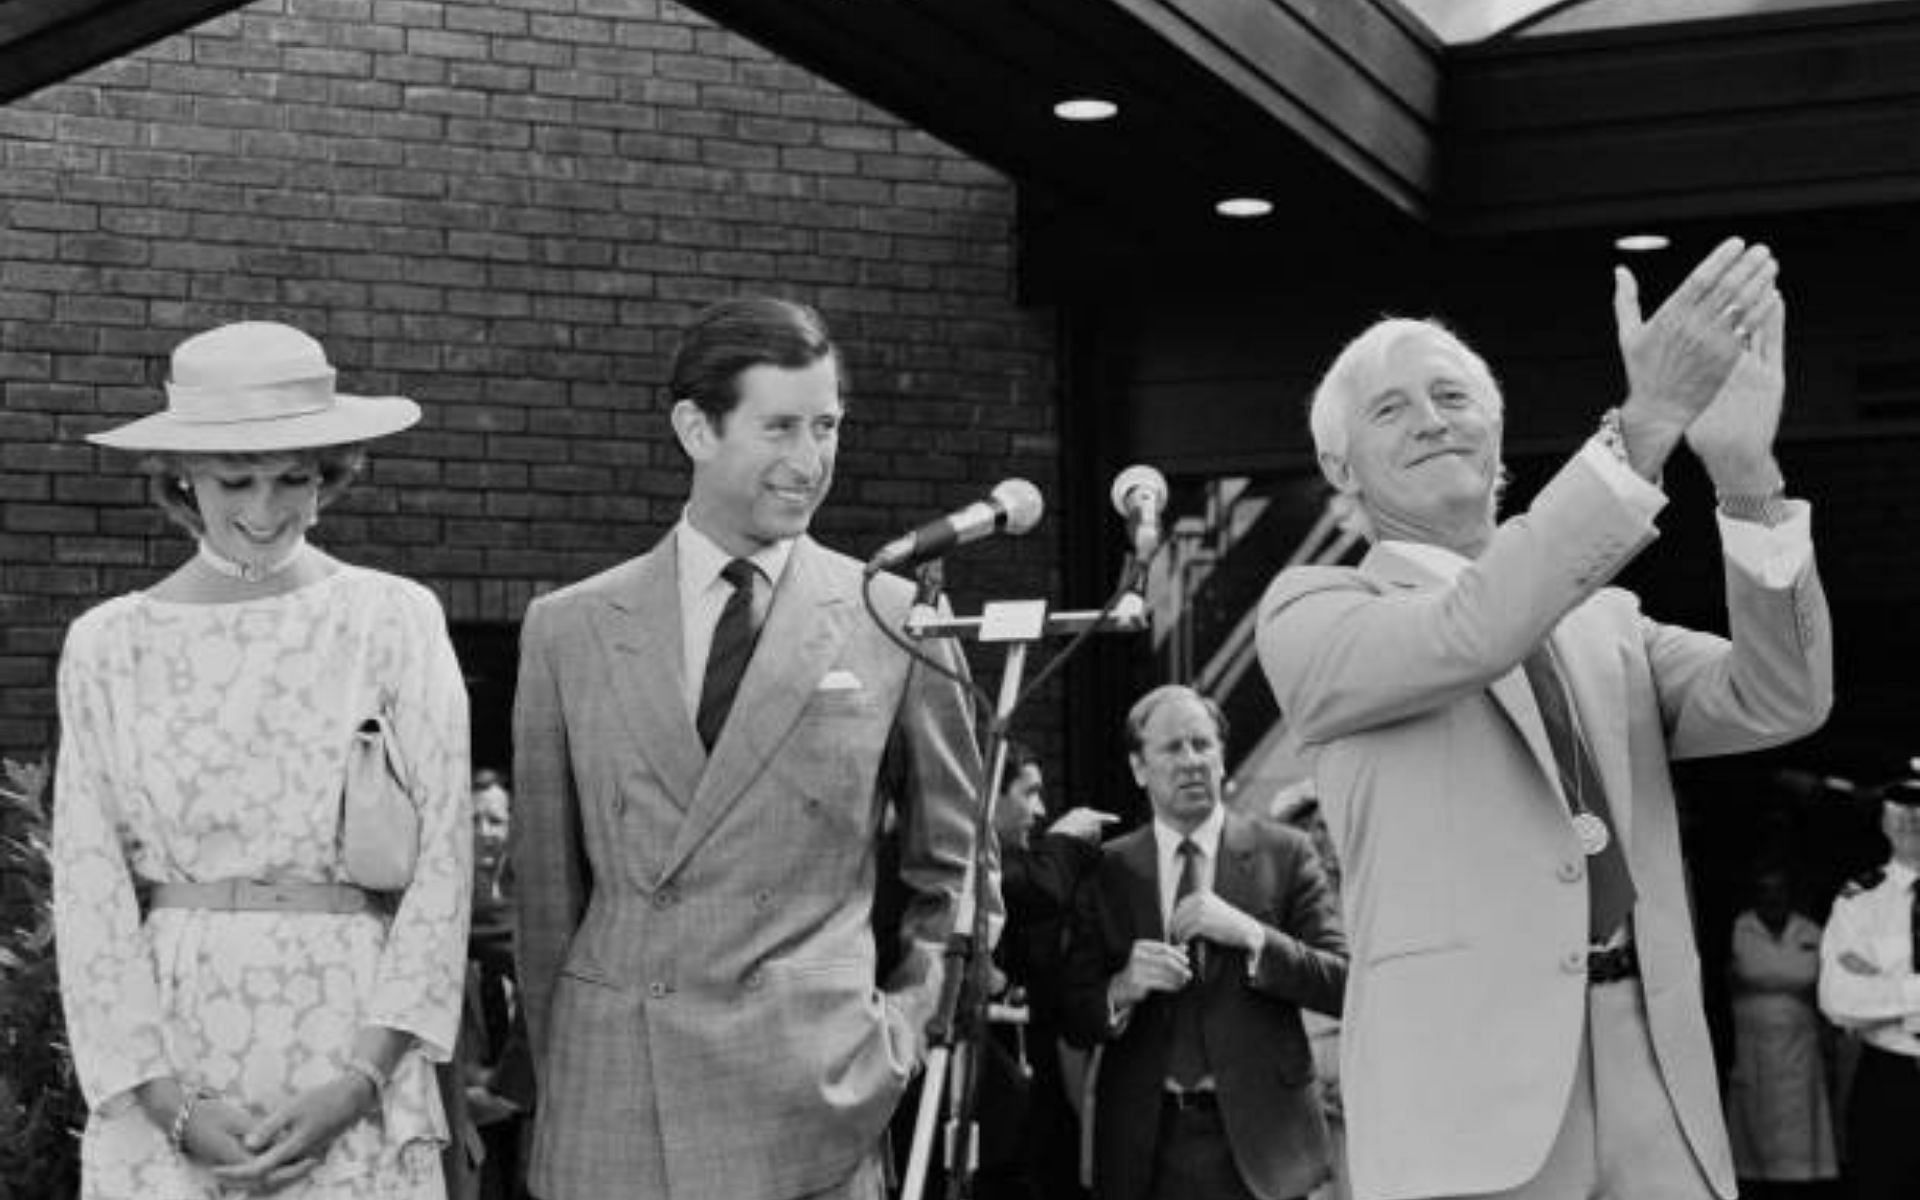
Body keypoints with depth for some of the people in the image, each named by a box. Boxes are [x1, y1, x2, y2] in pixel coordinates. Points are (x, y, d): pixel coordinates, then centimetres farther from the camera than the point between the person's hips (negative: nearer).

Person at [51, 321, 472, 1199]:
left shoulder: (395, 621, 1)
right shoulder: (108, 645, 5)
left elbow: (442, 859, -2)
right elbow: (89, 889, 3)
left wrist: (360, 1082, -10)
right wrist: (168, 1103, -7)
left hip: (351, 1042, -1)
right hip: (165, 1054, 1)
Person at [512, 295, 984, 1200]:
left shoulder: (900, 623, 2)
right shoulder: (568, 629, 5)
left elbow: (953, 870, 12)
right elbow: (548, 882, 9)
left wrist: (902, 1025, 4)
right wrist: (561, 1076, 8)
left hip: (813, 1097, -1)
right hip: (607, 1111, 1)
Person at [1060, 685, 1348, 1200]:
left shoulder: (1284, 853, 4)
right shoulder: (1107, 869, 7)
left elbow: (1343, 985, -2)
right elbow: (1075, 1021, 5)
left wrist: (1250, 935, -15)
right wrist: (1121, 989, -15)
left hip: (1256, 1135, -1)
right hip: (1146, 1143, 1)